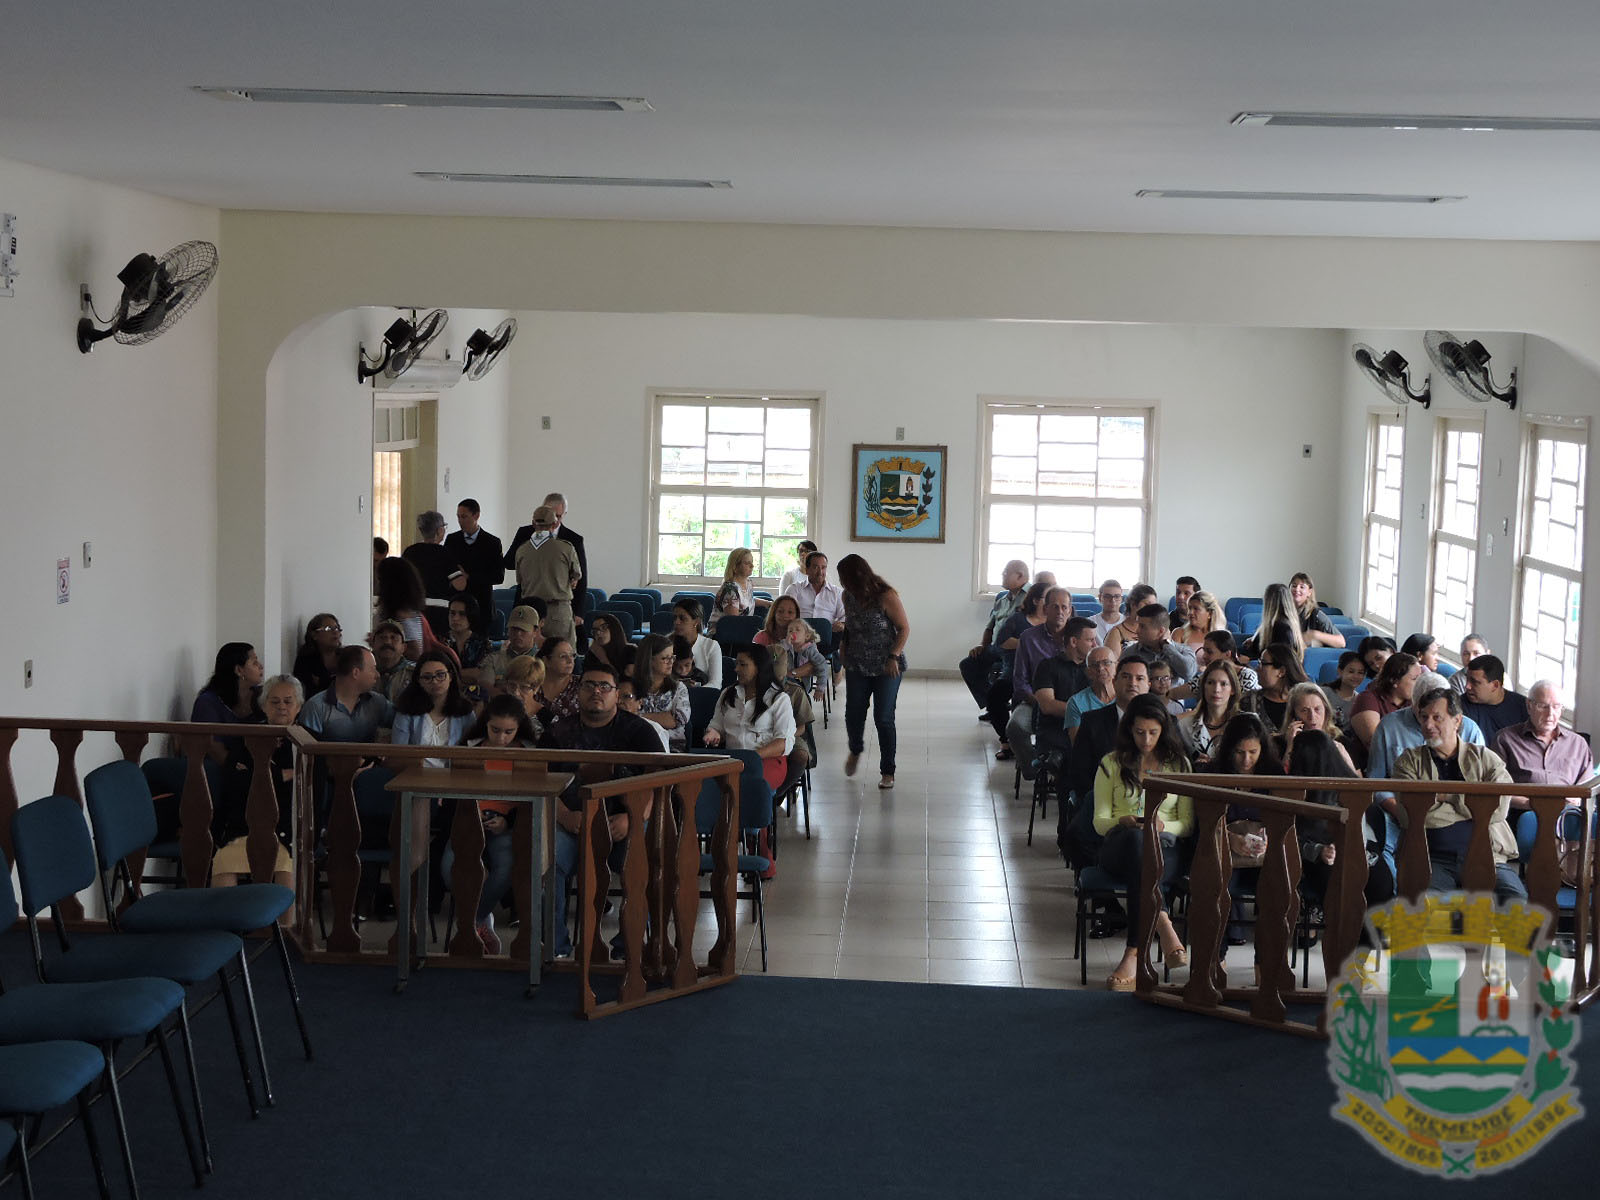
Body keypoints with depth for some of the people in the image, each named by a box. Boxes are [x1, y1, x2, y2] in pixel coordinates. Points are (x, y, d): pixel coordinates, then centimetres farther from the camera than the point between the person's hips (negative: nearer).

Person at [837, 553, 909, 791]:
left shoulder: (885, 596, -15)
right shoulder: (848, 596, 2)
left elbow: (904, 628, -9)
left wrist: (894, 657, -17)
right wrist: (844, 656, 8)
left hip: (886, 667, -5)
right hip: (857, 666, 5)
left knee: (884, 718, -4)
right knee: (853, 715, 3)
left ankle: (887, 771, 8)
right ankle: (855, 750, 36)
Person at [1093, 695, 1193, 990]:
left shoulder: (1179, 765, 17)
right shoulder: (1112, 764, 15)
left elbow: (1187, 824, 13)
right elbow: (1100, 821, 10)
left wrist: (1163, 825, -10)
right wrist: (1124, 822, -13)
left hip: (1164, 849, 0)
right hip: (1118, 848, 0)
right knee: (1136, 837, -41)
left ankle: (1133, 953, -45)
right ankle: (1162, 927, -50)